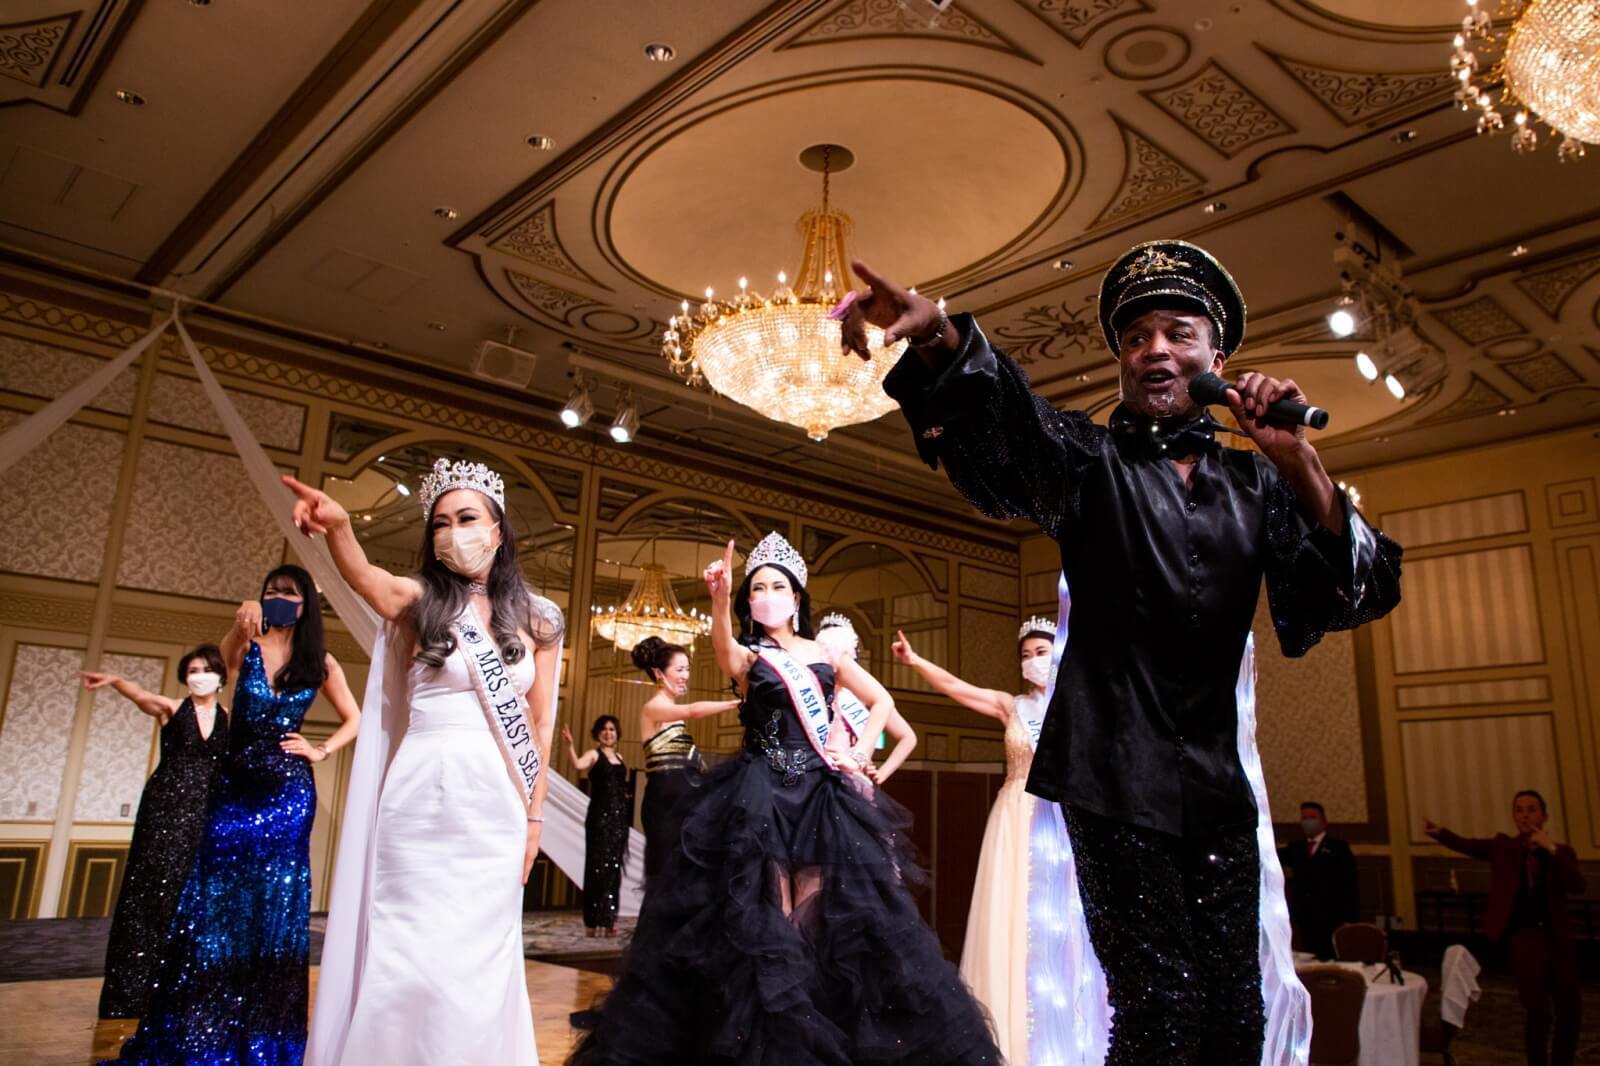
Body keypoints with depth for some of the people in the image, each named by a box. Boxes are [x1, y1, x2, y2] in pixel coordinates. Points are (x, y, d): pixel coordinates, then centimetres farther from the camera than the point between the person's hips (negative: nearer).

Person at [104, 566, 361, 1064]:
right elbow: (223, 663, -18)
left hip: (288, 791, -1)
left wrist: (320, 751, -2)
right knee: (215, 895, 0)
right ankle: (195, 1025, 12)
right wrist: (239, 630, -36)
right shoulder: (248, 646, 4)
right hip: (235, 785, 1)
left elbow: (353, 719, 12)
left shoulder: (320, 662, 4)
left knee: (276, 902, 1)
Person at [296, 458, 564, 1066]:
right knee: (411, 953, 1)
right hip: (421, 799, -1)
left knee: (477, 955, 8)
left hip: (494, 805, 1)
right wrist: (337, 526, -43)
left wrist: (534, 815, 5)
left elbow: (540, 725, 7)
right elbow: (363, 576, -22)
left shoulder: (535, 618, 6)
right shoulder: (418, 601, 2)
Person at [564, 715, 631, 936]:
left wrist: (626, 797, 12)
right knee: (597, 866, -6)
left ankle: (608, 919, 13)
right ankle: (593, 922, -2)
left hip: (619, 816, 6)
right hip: (599, 816, -6)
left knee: (614, 867, 6)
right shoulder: (594, 754, -2)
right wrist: (570, 745, -38)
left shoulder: (619, 758, 16)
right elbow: (578, 764, -24)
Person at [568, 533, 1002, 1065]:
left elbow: (881, 700, 18)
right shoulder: (746, 657, 1)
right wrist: (719, 598, -46)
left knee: (818, 916, 0)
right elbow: (724, 647, -26)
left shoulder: (823, 652, 10)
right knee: (769, 920, -4)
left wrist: (861, 750, 3)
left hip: (822, 793, 2)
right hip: (762, 795, -2)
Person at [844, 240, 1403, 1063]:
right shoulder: (1088, 459, -1)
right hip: (1117, 773, -4)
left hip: (1216, 780, 5)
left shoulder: (1255, 486, 11)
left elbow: (1366, 591, 2)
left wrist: (1300, 463, -12)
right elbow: (1000, 420, -22)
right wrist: (940, 339, -43)